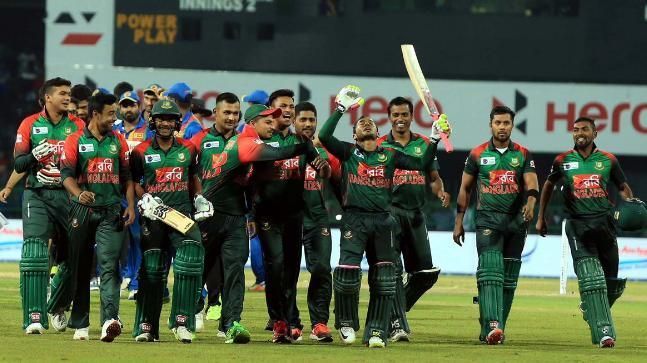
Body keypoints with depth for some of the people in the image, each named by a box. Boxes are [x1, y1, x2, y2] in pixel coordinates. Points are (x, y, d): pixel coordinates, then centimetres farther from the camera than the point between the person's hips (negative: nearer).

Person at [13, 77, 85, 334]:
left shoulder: (77, 126, 8)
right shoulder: (30, 124, 5)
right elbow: (18, 165, 3)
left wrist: (62, 173, -12)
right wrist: (35, 155, -17)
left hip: (67, 195, 2)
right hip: (37, 196, -2)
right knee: (34, 255, -15)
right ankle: (34, 318, -19)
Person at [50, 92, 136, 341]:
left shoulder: (118, 141, 11)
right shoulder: (75, 141, 2)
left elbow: (127, 176, 13)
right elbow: (67, 174, -7)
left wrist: (131, 206, 2)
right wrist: (78, 193, -26)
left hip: (112, 212, 1)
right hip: (83, 210, -1)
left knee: (109, 264, -13)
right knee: (79, 267, 5)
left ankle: (110, 320, -26)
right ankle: (80, 324, 14)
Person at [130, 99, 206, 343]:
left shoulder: (187, 149, 12)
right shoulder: (141, 151, 5)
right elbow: (133, 182, 9)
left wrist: (199, 198, 11)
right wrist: (144, 199, -8)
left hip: (182, 213, 1)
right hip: (153, 215, -1)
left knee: (192, 254, -21)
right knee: (151, 270, 0)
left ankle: (182, 322, -18)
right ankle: (146, 327, 9)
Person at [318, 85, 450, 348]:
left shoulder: (390, 155, 15)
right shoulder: (348, 152, 8)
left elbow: (422, 164, 9)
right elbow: (324, 136, -8)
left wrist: (435, 139, -1)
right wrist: (340, 109, -7)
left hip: (382, 221, 3)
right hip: (354, 220, -3)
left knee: (383, 279, -1)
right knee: (347, 272, -15)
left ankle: (376, 331, 3)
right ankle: (346, 323, 5)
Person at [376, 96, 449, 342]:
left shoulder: (424, 144, 13)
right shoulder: (379, 145, 4)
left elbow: (434, 177, 18)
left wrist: (440, 192, -4)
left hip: (416, 213, 4)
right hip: (389, 211, -4)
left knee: (426, 272, 3)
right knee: (393, 270, -13)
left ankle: (393, 310, 21)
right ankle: (397, 324, -14)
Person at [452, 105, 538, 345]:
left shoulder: (523, 155, 7)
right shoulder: (478, 154, 5)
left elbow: (532, 184, -6)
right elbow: (465, 189, 11)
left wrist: (530, 204, -27)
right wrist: (459, 223, 8)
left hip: (516, 220, 3)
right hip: (488, 218, -3)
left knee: (509, 278, 5)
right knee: (491, 271, -18)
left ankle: (491, 330, 12)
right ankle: (492, 326, -30)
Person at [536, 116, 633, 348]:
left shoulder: (608, 160, 8)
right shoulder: (563, 161, 8)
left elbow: (623, 188, 15)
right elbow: (549, 185, 23)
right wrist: (541, 218, 24)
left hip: (604, 223, 2)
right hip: (578, 226, -2)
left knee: (613, 281, 5)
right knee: (590, 278, -14)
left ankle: (592, 311, 34)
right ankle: (603, 332, -19)